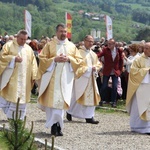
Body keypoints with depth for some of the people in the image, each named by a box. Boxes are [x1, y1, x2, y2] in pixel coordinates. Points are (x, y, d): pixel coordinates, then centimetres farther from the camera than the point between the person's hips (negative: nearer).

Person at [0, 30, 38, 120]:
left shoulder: (29, 49, 13)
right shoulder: (9, 45, 2)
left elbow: (33, 63, 11)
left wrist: (34, 75, 2)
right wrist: (13, 58, -18)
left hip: (25, 79, 4)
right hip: (12, 78, -4)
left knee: (22, 100, 5)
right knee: (11, 97, -8)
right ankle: (10, 118, 0)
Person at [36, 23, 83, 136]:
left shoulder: (72, 46, 12)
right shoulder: (49, 45, 6)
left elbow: (79, 60, 10)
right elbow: (42, 58, 1)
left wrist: (69, 59, -8)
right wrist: (54, 59, -12)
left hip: (66, 78, 2)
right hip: (52, 77, -2)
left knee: (62, 101, -5)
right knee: (52, 100, -7)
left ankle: (58, 124, -1)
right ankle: (54, 125, -2)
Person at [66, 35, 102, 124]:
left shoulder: (94, 54, 17)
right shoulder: (79, 52, -6)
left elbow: (99, 64, 18)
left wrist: (95, 67, -3)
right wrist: (89, 68, -16)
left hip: (91, 79, 6)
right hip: (81, 78, -6)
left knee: (91, 97, 0)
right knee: (78, 96, -3)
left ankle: (89, 117, 2)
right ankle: (70, 112, 17)